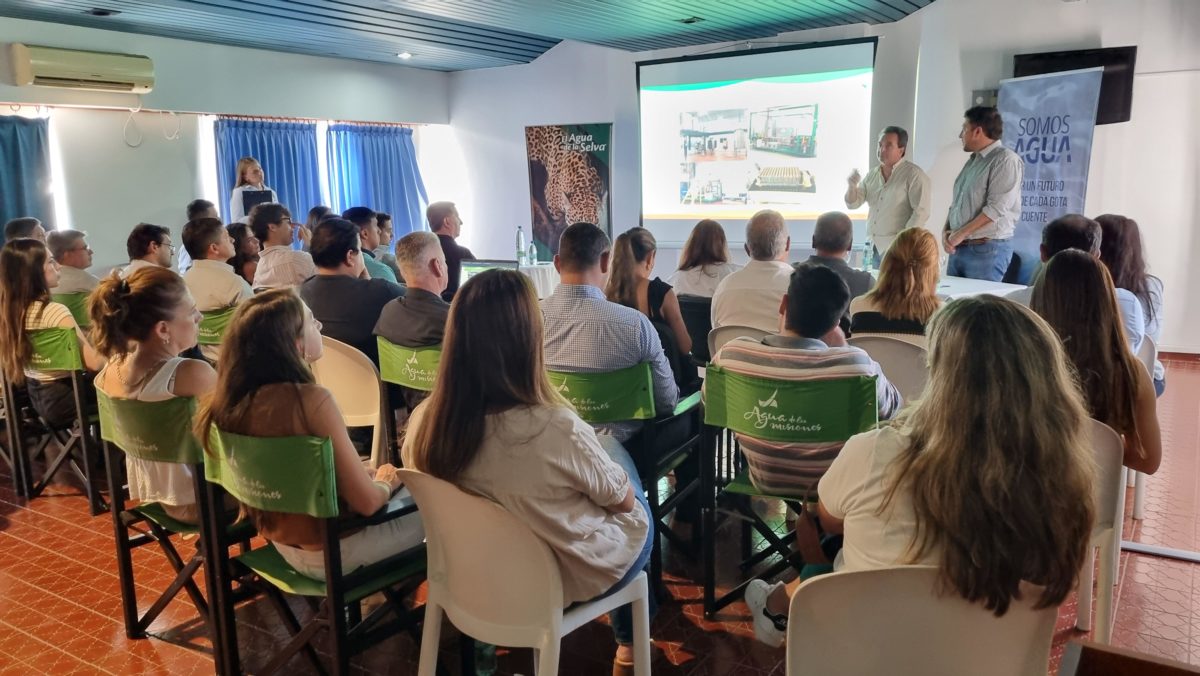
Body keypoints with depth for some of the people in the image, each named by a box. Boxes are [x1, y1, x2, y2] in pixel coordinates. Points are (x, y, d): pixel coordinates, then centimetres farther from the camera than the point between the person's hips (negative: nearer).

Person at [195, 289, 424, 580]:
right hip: (329, 551, -7)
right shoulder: (311, 400, -30)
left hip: (280, 540, 8)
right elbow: (366, 502, -25)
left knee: (406, 493, 25)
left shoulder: (233, 399, -7)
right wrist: (386, 482, -3)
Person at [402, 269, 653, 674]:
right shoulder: (555, 429, -37)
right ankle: (630, 640, 46)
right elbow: (623, 501, -17)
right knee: (637, 514, 27)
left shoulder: (423, 421, -21)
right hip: (571, 578, -4)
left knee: (611, 456, 25)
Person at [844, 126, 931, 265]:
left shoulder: (914, 175, -7)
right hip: (873, 248, 6)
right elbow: (852, 204, 12)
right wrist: (852, 186, -7)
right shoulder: (872, 174, 13)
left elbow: (921, 212, -13)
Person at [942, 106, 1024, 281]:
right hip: (957, 247, 8)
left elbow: (996, 208, -18)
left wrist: (961, 233, -15)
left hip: (987, 249, -8)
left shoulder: (1006, 160, -9)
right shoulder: (973, 161, 18)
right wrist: (946, 230, 3)